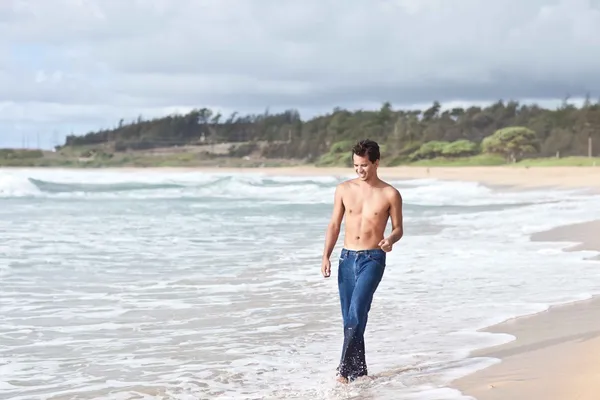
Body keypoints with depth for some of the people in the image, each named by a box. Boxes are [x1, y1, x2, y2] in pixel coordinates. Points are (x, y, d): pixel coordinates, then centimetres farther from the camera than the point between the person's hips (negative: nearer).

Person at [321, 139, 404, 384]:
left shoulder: (390, 194, -2)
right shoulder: (344, 190, 6)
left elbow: (398, 228, 5)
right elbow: (334, 225, 11)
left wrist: (390, 240, -17)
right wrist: (326, 256, 2)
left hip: (373, 259, -4)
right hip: (347, 258, 4)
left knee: (357, 313, -19)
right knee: (350, 319, 6)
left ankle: (344, 371, -19)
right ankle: (359, 372, 16)